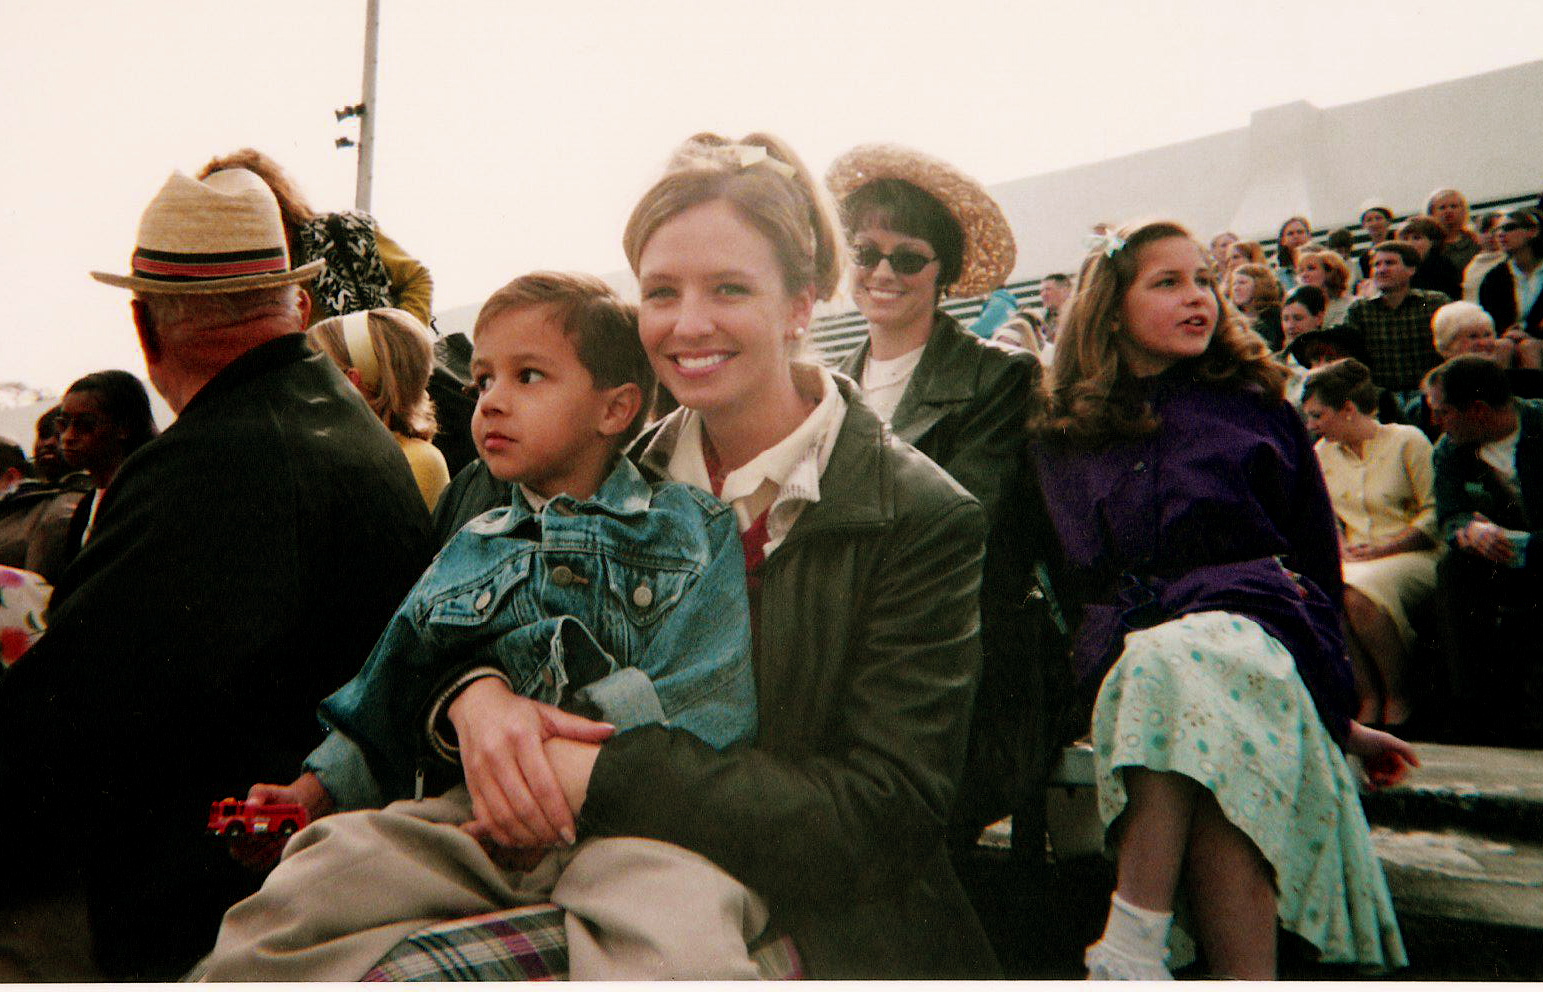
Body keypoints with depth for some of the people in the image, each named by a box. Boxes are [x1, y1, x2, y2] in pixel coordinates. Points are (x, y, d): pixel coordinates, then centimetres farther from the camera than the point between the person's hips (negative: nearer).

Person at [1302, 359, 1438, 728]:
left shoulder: (1407, 441, -1)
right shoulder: (1323, 451, 15)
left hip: (1411, 556, -4)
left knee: (1357, 595, -35)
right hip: (1354, 561, 4)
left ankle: (1399, 698, -14)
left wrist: (1383, 549, -14)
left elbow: (1435, 514, -5)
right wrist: (1340, 548, 0)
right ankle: (1368, 698, -17)